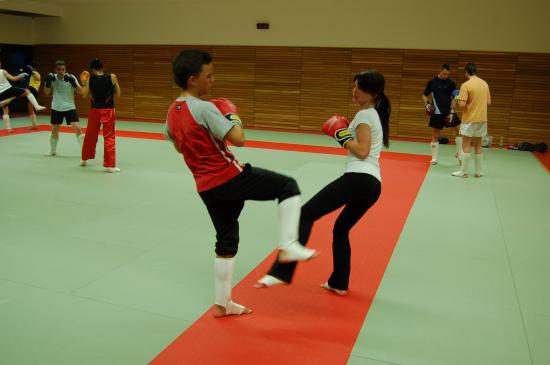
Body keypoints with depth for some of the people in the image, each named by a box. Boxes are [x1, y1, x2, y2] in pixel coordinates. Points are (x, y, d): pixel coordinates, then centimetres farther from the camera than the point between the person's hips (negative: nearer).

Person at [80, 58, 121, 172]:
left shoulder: (90, 79, -1)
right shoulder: (112, 77, -5)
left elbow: (85, 95, 0)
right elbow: (118, 95, -2)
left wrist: (83, 83, 14)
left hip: (95, 110, 3)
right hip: (108, 110, -3)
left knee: (90, 135, 19)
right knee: (109, 138, 0)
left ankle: (85, 159, 37)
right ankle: (110, 165, -2)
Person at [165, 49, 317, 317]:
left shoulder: (172, 113, 8)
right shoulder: (203, 108, -18)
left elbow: (179, 146, 25)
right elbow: (238, 139, -22)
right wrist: (232, 115, -4)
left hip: (206, 187, 8)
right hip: (229, 178, -8)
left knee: (226, 242, 20)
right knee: (288, 186, 5)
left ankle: (222, 304, 30)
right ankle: (288, 246, -1)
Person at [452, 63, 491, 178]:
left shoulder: (466, 85, -14)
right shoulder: (485, 84, 5)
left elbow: (462, 104, -18)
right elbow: (488, 102, 9)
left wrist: (457, 102, 2)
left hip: (470, 120, -6)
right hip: (482, 119, 6)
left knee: (466, 146, 2)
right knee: (478, 146, 13)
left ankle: (464, 172, 5)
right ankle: (478, 172, 18)